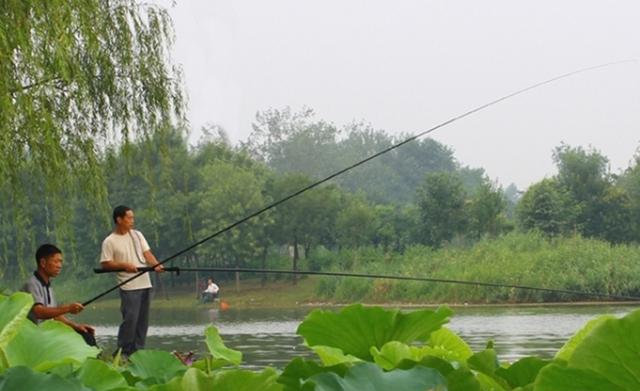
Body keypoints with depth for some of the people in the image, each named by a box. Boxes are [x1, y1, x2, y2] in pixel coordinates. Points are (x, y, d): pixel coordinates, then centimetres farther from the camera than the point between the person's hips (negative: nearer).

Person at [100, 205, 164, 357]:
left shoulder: (137, 235, 12)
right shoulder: (110, 241, -4)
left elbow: (147, 253, 7)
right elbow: (105, 264, -6)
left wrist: (156, 264, -12)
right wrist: (124, 265, -19)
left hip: (145, 283, 6)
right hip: (129, 287, -6)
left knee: (142, 320, 7)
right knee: (130, 319, -13)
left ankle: (138, 351, 14)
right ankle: (123, 352, -5)